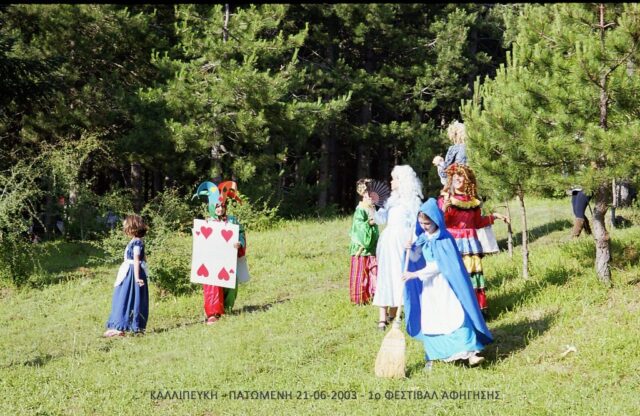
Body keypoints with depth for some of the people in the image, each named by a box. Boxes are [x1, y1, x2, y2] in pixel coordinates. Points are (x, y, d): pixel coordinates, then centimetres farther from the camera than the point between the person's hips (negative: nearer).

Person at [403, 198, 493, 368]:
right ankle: (435, 354, 11)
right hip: (428, 285, 6)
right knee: (430, 319, 4)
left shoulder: (445, 239, -13)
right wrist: (410, 250, -15)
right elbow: (415, 259, 7)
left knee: (455, 315, -14)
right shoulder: (422, 238, 6)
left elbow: (438, 265, -18)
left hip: (444, 284, -6)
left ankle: (469, 352, -18)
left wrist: (416, 274, -21)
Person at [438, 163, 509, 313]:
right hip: (452, 243, -4)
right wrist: (444, 209, -25)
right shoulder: (445, 198, -2)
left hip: (470, 243, 4)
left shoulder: (473, 200, 10)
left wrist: (494, 216, 16)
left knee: (472, 275, 3)